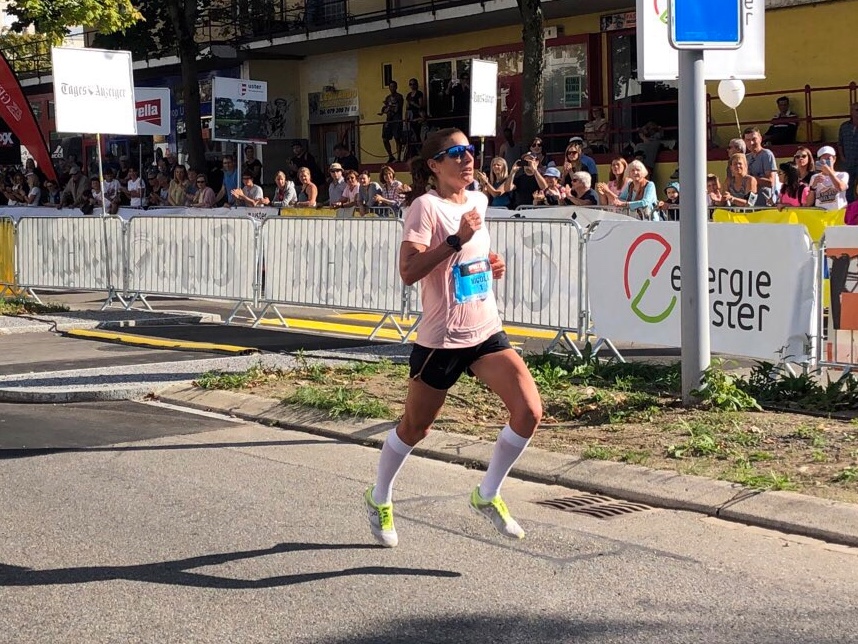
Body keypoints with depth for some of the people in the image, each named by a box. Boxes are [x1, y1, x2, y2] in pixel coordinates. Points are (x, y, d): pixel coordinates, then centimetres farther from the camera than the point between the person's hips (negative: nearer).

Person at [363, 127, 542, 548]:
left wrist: (491, 265, 8)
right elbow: (408, 272, -24)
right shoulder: (426, 206, -13)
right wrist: (457, 239, -28)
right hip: (441, 338, -6)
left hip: (486, 332, 6)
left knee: (529, 411, -11)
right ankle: (379, 498, 36)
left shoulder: (478, 200, 9)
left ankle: (487, 495, 10)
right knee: (415, 428, 9)